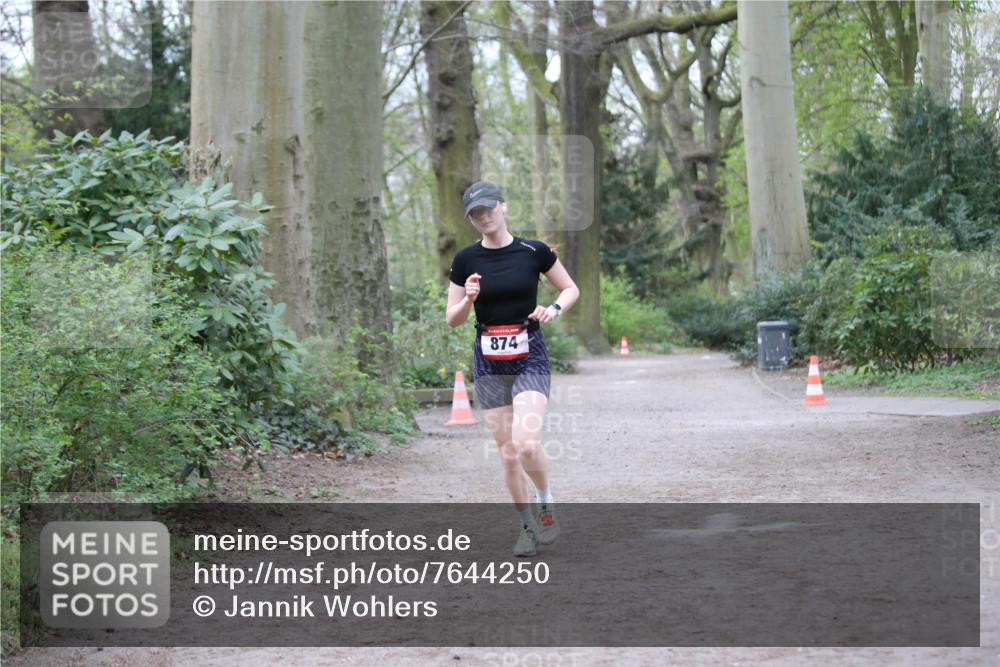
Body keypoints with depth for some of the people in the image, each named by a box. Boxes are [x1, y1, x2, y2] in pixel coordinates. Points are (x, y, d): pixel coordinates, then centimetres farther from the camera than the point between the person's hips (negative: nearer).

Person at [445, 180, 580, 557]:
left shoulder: (534, 252, -3)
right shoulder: (466, 260, 1)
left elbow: (571, 289, 10)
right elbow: (453, 319, 7)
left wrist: (554, 309, -10)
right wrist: (468, 299, -14)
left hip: (529, 358, -2)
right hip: (488, 362, 2)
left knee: (527, 444, -19)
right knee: (507, 452, 4)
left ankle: (546, 502, 10)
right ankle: (527, 526, 20)